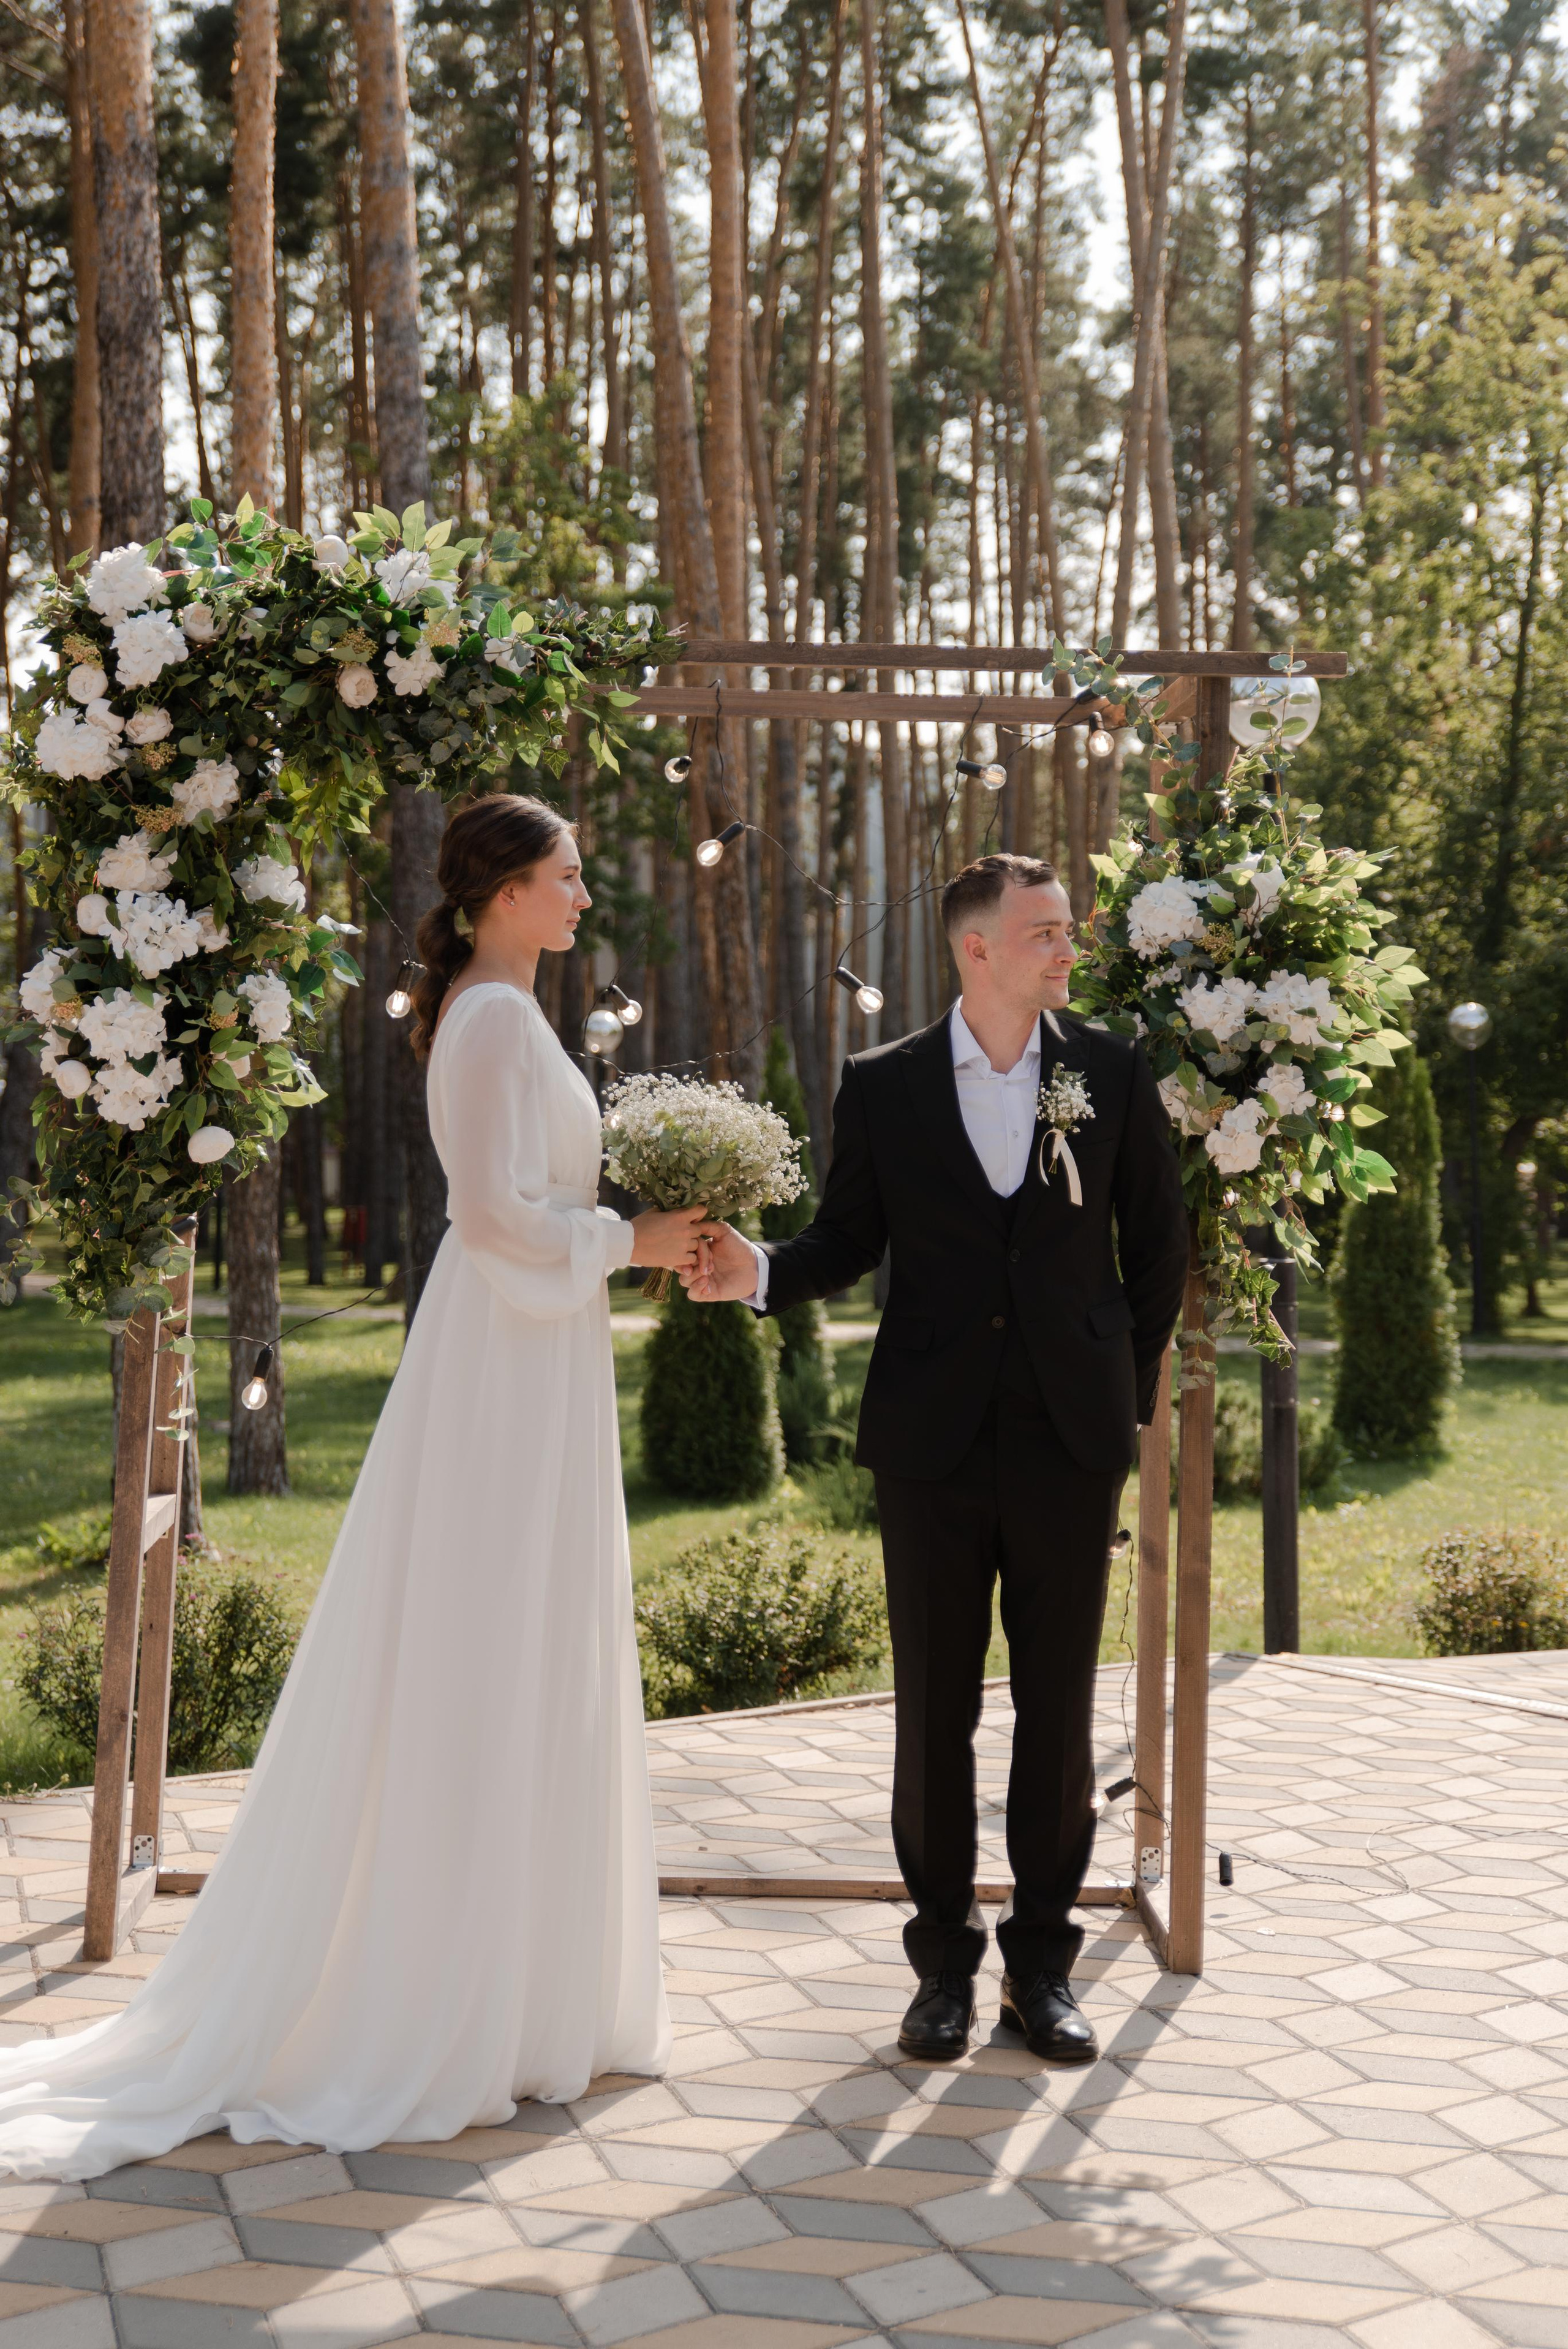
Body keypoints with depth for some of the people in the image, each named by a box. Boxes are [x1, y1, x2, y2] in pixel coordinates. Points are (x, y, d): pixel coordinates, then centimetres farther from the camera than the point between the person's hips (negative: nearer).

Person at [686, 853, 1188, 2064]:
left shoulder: (1113, 1072, 4)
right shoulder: (883, 1086, 2)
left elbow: (1157, 1243, 10)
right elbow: (848, 1238, 6)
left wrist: (1130, 1389, 11)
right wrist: (759, 1270, -13)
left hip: (1070, 1439, 1)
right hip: (932, 1441, 0)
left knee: (1058, 1710, 6)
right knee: (933, 1713, 6)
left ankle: (1042, 1959, 19)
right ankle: (946, 1957, 19)